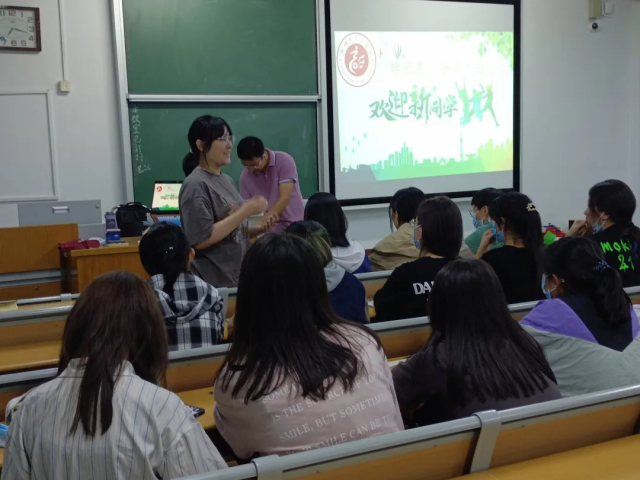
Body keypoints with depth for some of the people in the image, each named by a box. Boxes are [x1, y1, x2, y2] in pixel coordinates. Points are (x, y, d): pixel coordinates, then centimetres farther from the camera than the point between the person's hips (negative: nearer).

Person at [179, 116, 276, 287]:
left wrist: (257, 228, -2)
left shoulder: (227, 180, 10)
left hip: (237, 276, 8)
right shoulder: (196, 185, -14)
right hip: (213, 282, -8)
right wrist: (246, 211, -19)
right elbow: (201, 240, -21)